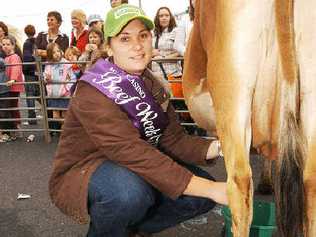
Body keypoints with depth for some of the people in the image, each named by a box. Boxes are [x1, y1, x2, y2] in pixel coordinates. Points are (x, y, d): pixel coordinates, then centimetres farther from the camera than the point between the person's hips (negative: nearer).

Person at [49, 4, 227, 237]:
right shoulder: (94, 89, -23)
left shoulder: (152, 85, 2)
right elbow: (133, 152, -34)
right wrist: (209, 188, -36)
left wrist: (218, 147, -24)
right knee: (131, 190, -38)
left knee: (202, 193, -7)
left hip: (134, 170, 7)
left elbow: (174, 140, -5)